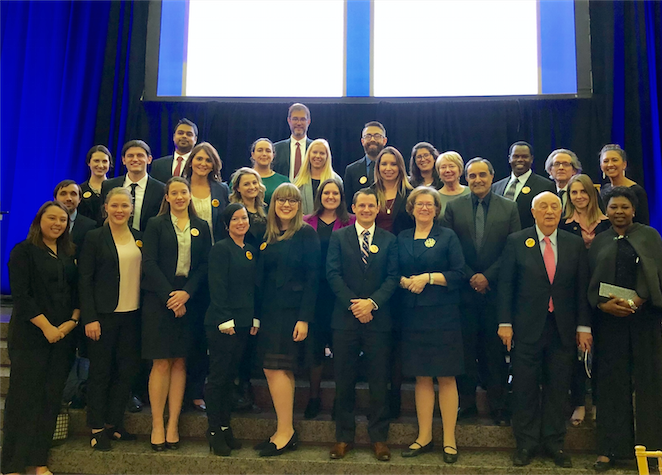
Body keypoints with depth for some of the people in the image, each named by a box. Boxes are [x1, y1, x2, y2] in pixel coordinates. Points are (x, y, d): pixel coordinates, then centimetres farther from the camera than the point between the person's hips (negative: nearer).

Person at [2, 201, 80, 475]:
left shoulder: (68, 254, 13)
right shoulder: (24, 251, -2)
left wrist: (73, 321, -4)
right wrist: (47, 327, -14)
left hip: (63, 337, 5)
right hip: (30, 336, -4)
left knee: (51, 398, 6)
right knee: (24, 398, -1)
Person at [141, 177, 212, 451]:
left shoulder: (201, 227, 10)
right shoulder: (155, 225, 5)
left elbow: (205, 265, 3)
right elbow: (149, 263, -4)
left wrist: (186, 293, -10)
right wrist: (169, 296, -12)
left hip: (189, 301, 2)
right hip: (159, 300, -2)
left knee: (179, 363, 4)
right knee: (161, 363, -2)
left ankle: (173, 426, 11)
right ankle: (157, 426, 6)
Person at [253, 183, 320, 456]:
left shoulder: (306, 234, -5)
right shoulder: (267, 236, 12)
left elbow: (312, 278, -9)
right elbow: (261, 277, 12)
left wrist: (304, 318, -15)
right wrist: (256, 315, 6)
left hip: (291, 311, -6)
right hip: (268, 311, 6)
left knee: (275, 368, -8)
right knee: (282, 370, 8)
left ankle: (285, 432, 4)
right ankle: (285, 430, 16)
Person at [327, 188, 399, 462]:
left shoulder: (389, 240, 8)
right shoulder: (339, 237, 6)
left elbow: (393, 277, 0)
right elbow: (333, 274, -3)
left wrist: (372, 302, -14)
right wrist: (353, 304, -13)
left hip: (378, 319, 1)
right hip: (345, 318, 0)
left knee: (379, 382, 6)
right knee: (344, 382, 7)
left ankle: (379, 437, 19)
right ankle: (344, 436, 19)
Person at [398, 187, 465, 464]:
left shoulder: (448, 236, 3)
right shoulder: (402, 238, 12)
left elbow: (459, 275, -5)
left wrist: (428, 277, -14)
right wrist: (406, 282, -11)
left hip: (443, 316, -3)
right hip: (412, 316, 3)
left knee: (446, 378, 1)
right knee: (421, 377, 8)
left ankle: (449, 439, 11)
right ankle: (424, 437, 18)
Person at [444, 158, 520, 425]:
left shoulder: (509, 208, 6)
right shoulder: (454, 207, 7)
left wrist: (487, 276, -9)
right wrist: (470, 277, -6)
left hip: (495, 290, 0)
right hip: (464, 290, 1)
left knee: (496, 350, 5)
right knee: (465, 349, 6)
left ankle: (498, 406, 17)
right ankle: (466, 402, 19)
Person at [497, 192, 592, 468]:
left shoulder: (575, 244, 7)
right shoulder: (516, 242, 0)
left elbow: (582, 287, 6)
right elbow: (505, 285, -1)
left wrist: (584, 326, 2)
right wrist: (505, 323, -6)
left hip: (563, 328, 2)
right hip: (527, 328, -2)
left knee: (558, 387, 9)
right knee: (525, 387, 5)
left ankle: (554, 442, 23)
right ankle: (526, 443, 19)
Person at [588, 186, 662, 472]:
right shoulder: (598, 242, 11)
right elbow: (589, 283, 7)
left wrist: (637, 301, -14)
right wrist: (602, 304, -11)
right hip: (609, 320, 1)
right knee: (611, 382, 4)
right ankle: (610, 448, 11)